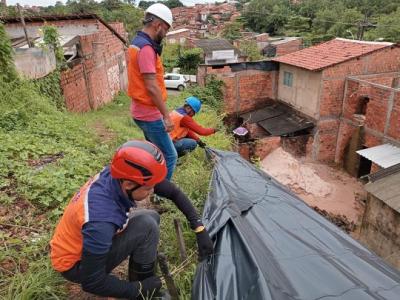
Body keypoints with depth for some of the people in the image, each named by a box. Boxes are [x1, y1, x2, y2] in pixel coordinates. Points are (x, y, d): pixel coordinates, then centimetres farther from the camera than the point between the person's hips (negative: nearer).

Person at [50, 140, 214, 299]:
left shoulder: (120, 175, -20)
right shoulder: (100, 221, -39)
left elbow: (173, 192, -8)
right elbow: (92, 283, -26)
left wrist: (199, 227, -9)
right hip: (74, 264, -7)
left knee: (152, 217, 4)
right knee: (147, 225, -24)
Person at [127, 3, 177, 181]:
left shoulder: (136, 44, 13)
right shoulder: (146, 48, -19)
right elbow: (152, 87, -23)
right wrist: (166, 115, -18)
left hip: (142, 111, 11)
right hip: (150, 114, -11)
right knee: (169, 156, -4)